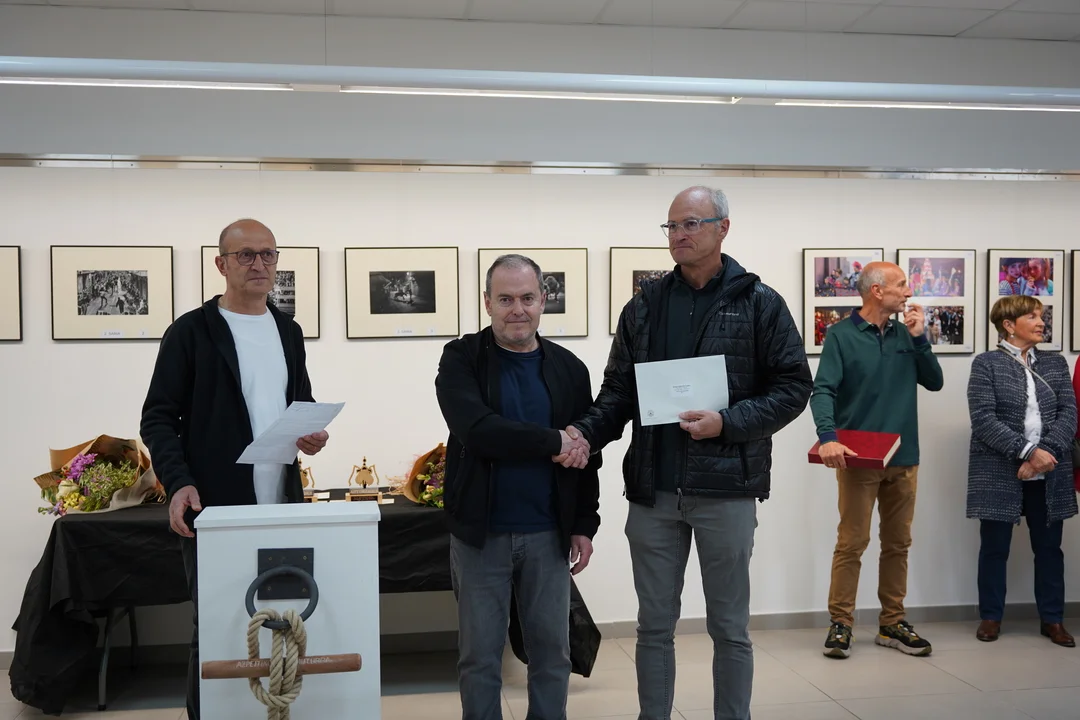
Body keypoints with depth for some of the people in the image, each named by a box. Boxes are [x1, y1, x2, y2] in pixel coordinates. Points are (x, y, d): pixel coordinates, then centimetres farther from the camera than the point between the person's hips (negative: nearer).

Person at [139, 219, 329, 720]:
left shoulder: (289, 331, 14)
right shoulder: (191, 332, -2)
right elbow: (158, 418, -3)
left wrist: (312, 433, -1)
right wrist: (178, 482, -18)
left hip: (282, 508, 5)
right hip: (213, 509, -4)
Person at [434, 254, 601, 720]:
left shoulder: (569, 368, 4)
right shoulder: (461, 359, -5)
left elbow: (586, 454, 8)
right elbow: (477, 431, -21)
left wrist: (584, 524, 4)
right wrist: (554, 443, -17)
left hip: (548, 534, 2)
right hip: (480, 533, -2)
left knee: (552, 652, 11)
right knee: (479, 655, 9)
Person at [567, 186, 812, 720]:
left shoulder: (759, 303, -1)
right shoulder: (644, 305, 8)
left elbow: (793, 386, -3)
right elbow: (619, 391, 8)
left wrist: (728, 421, -17)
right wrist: (586, 433, -10)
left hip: (726, 488, -3)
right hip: (652, 490, 3)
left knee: (729, 628, 11)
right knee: (654, 627, 13)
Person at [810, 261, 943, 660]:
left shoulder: (905, 334, 11)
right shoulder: (842, 335, -6)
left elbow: (934, 382, 7)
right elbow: (823, 390, -15)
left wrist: (919, 339, -4)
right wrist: (828, 437, -30)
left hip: (904, 458, 6)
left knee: (898, 544, 11)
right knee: (852, 543, -4)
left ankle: (892, 623, 22)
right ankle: (841, 623, 7)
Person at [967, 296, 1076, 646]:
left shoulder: (1056, 363, 11)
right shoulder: (986, 363, -2)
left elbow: (1069, 414, 2)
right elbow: (983, 419, -12)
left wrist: (1046, 453, -14)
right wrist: (1028, 452, -19)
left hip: (1049, 475, 4)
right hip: (999, 474, -3)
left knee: (1049, 547, 10)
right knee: (994, 547, 5)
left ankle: (1052, 619, 22)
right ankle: (991, 617, 18)